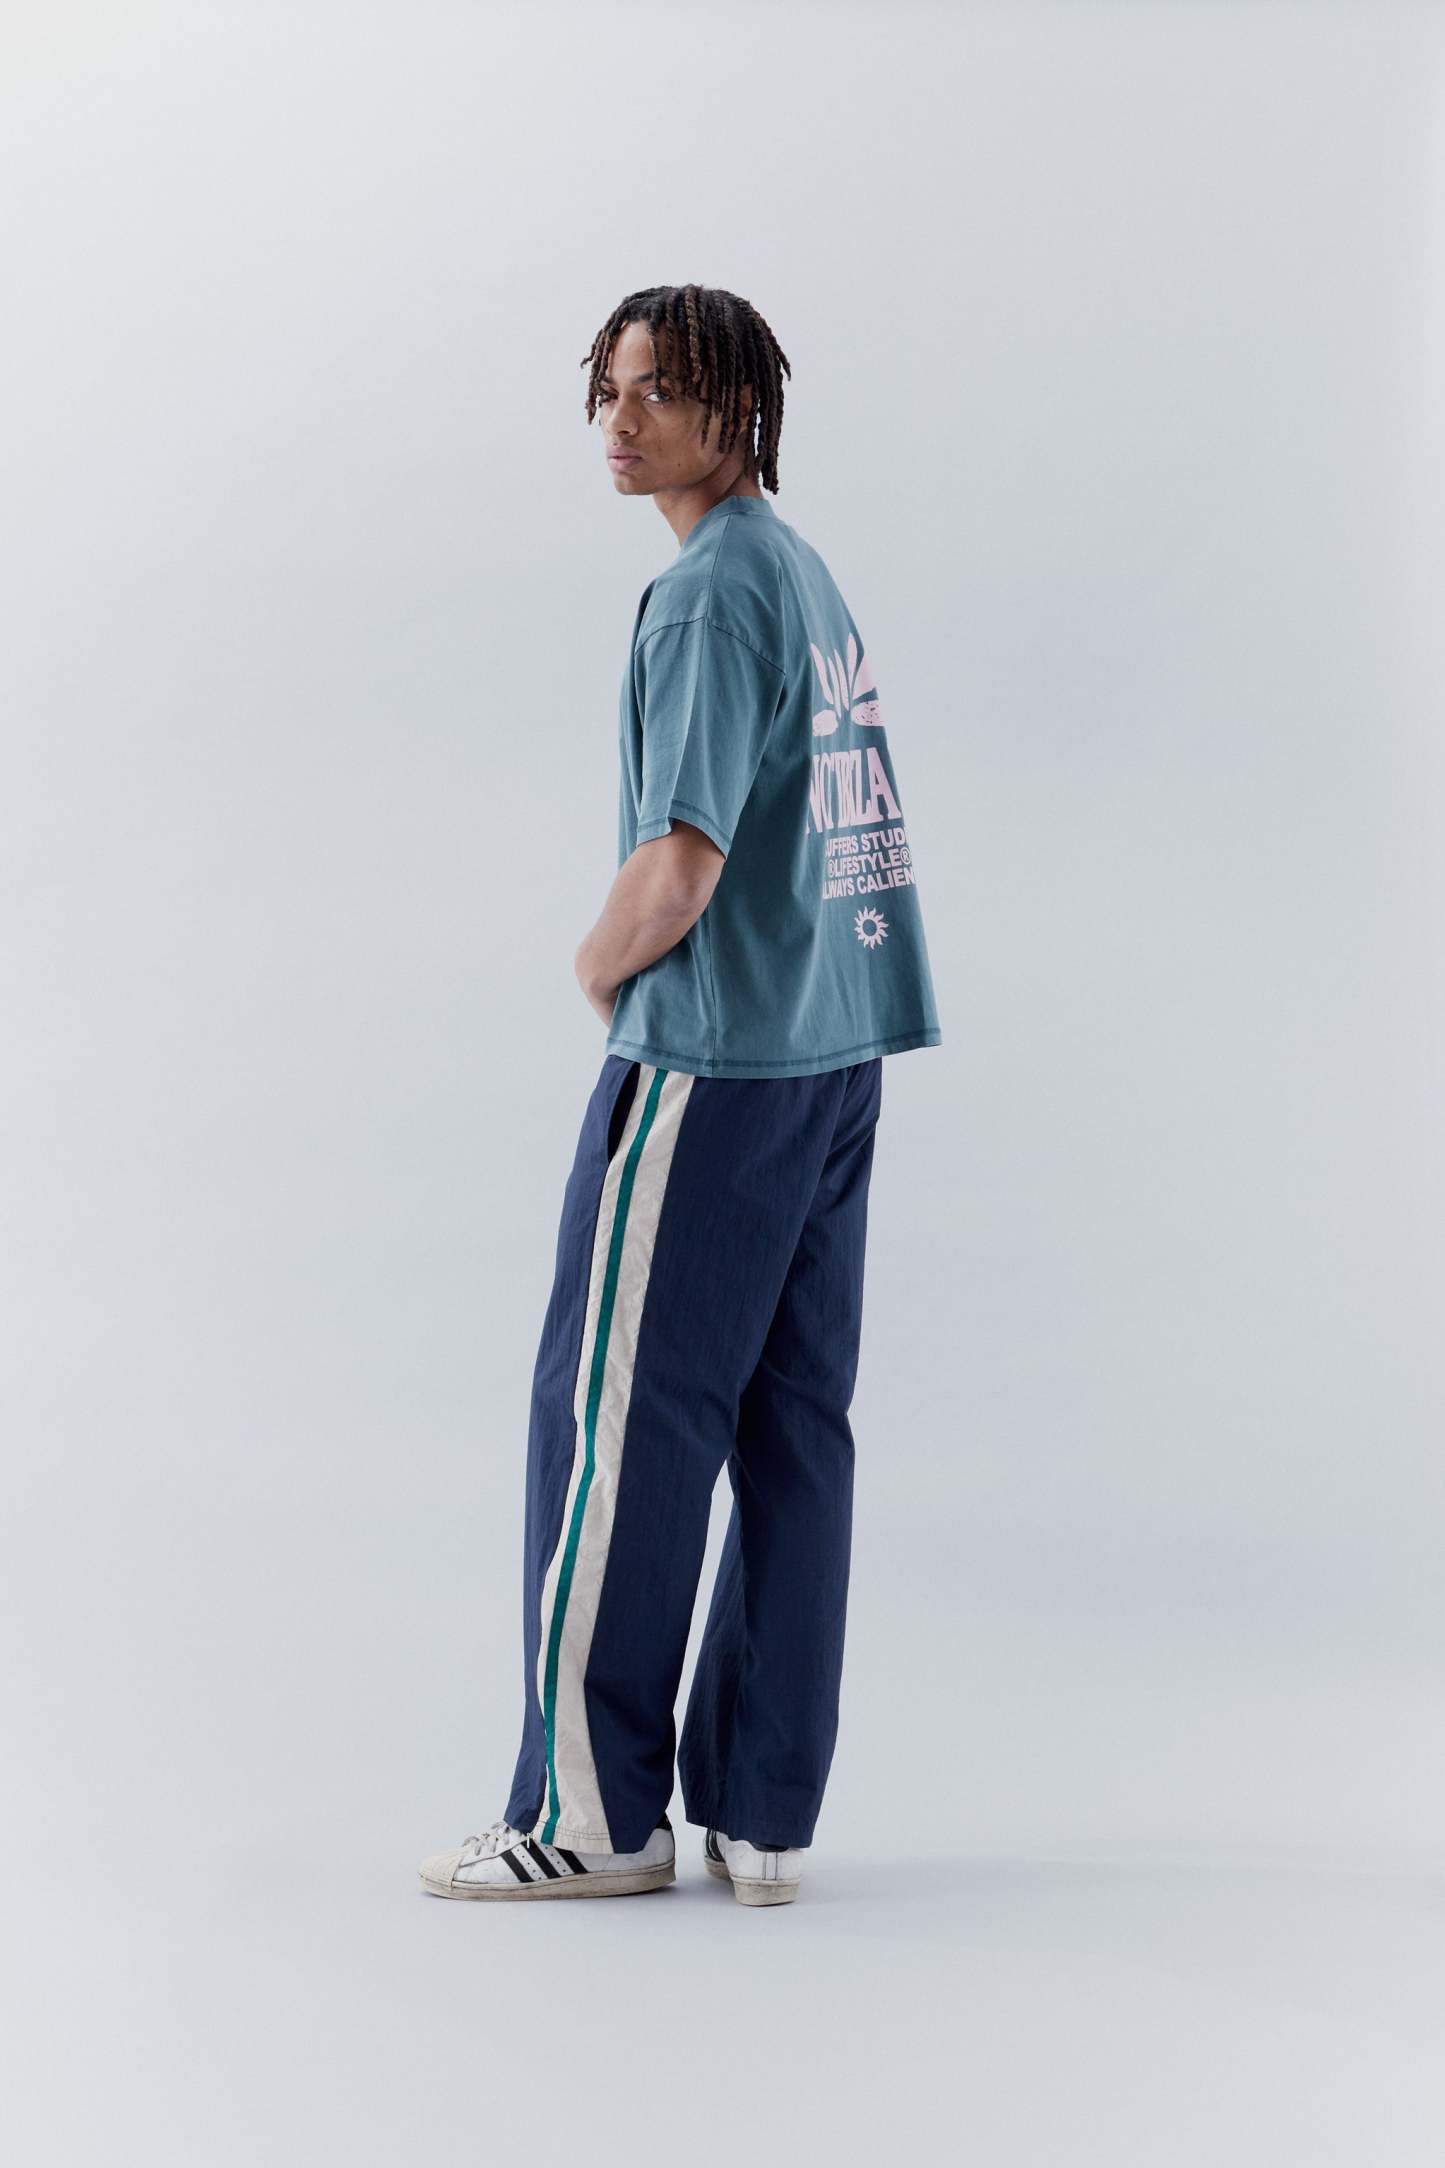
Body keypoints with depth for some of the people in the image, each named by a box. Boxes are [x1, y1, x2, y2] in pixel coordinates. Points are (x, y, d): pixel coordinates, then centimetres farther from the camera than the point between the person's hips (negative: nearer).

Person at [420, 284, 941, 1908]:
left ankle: (594, 1812, 5)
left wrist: (598, 969, -1)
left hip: (714, 1060, -9)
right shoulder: (808, 573, 15)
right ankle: (759, 1817, 12)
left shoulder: (710, 594, -13)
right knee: (793, 1426, 7)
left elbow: (680, 869, -20)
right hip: (834, 1051, 9)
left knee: (613, 1416, -1)